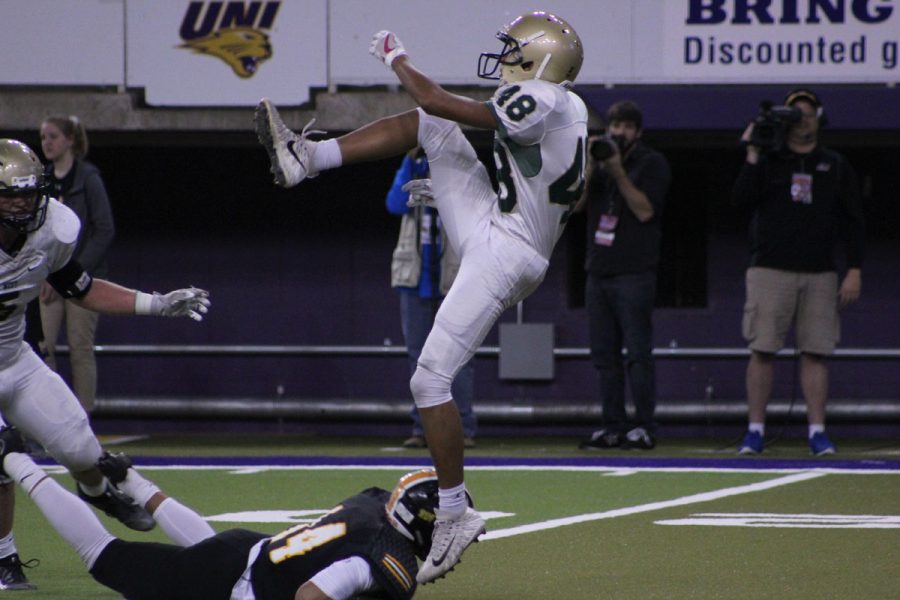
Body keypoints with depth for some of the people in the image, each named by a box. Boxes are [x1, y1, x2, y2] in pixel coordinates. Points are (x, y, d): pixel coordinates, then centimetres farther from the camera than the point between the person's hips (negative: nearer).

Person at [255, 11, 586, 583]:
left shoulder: (541, 103, -17)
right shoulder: (571, 112, 13)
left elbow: (437, 99, -14)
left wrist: (396, 58, 4)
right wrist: (451, 191, 26)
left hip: (502, 253, -10)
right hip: (489, 226, 10)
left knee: (432, 380, -9)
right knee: (428, 126, 8)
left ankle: (455, 511, -3)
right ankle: (306, 157, 9)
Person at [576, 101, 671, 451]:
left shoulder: (652, 163, 1)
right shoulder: (599, 160, 18)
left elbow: (644, 210, -10)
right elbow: (576, 203, 6)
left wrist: (618, 172, -13)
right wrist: (590, 166, -6)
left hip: (634, 273, -6)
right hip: (598, 271, 6)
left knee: (637, 353, -9)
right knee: (605, 354, 5)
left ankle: (644, 427, -9)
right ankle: (613, 427, 8)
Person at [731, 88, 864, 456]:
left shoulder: (835, 167, 12)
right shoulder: (768, 161, 9)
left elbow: (854, 222, 10)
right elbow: (742, 200, -6)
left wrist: (854, 271, 1)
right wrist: (752, 156, -10)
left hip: (819, 274, 1)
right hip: (770, 270, -1)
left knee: (815, 353, -2)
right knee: (762, 350, -5)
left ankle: (817, 431, 1)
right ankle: (755, 429, -1)